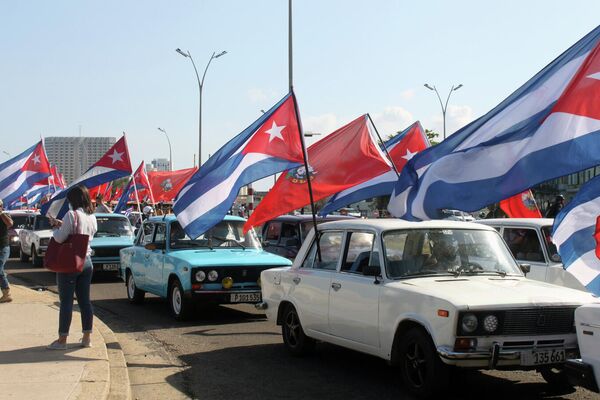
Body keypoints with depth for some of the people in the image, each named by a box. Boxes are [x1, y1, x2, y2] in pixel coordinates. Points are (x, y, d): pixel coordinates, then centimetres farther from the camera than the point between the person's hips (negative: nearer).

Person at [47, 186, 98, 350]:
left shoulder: (72, 215, -15)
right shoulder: (92, 217, 8)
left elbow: (59, 238, -15)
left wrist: (56, 227, 4)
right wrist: (61, 224, 14)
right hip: (86, 261, 7)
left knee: (66, 301, -1)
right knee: (85, 300, 9)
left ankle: (62, 340, 3)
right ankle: (86, 338, 12)